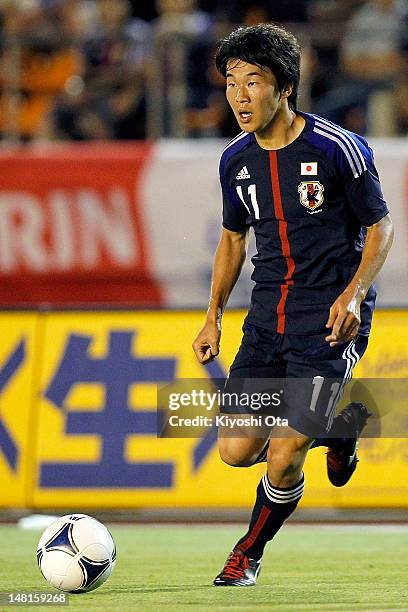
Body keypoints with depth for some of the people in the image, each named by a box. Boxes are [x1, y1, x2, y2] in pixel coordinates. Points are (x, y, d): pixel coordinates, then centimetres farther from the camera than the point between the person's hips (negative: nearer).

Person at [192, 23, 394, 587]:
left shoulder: (338, 149, -13)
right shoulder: (236, 160, 4)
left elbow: (380, 227, -4)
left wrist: (353, 294, -20)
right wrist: (213, 316, 10)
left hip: (330, 322, -6)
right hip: (268, 320, 6)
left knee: (284, 457, -14)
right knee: (236, 450, -3)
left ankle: (249, 554, 17)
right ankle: (337, 425, 24)